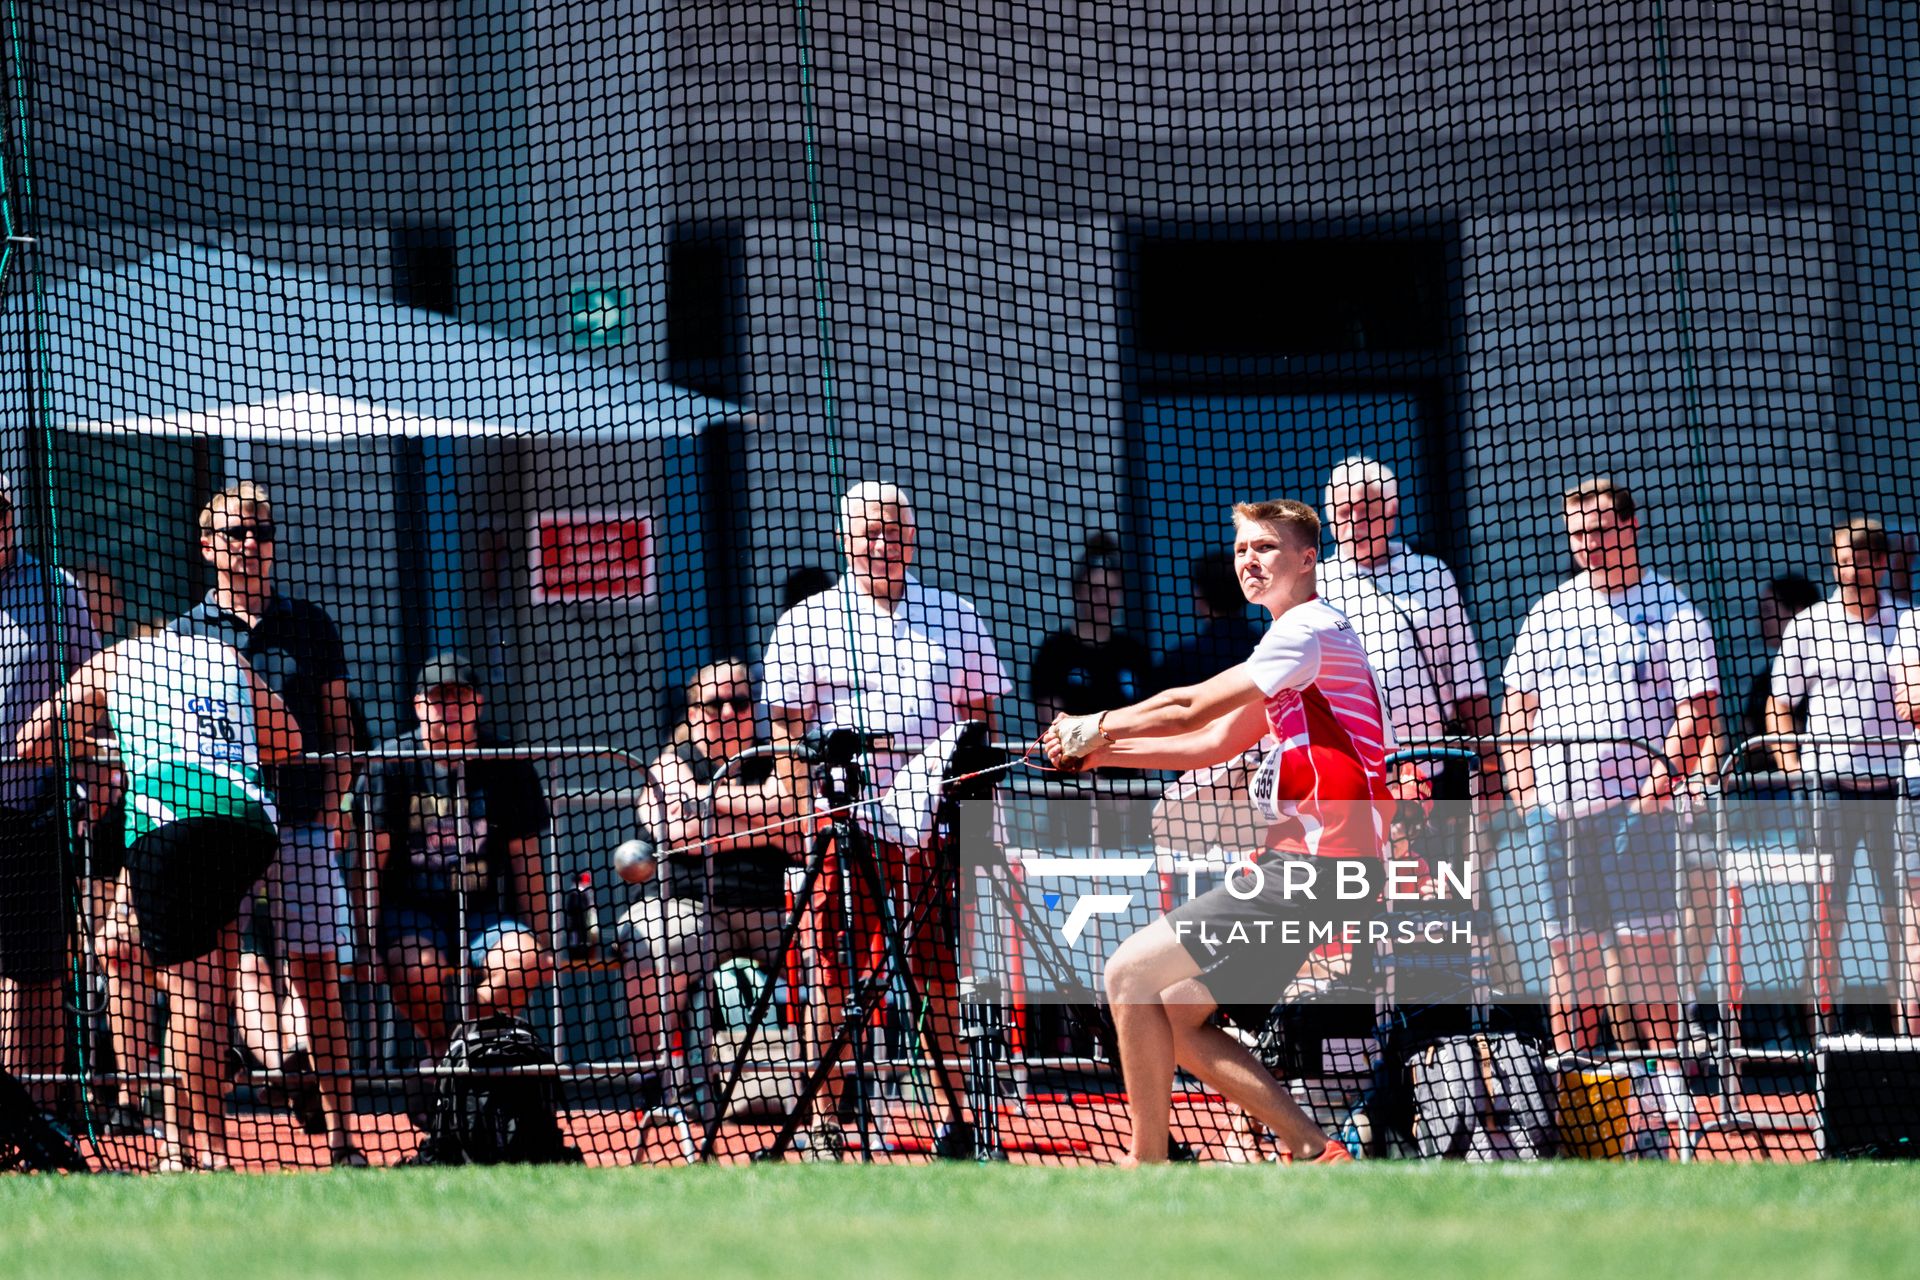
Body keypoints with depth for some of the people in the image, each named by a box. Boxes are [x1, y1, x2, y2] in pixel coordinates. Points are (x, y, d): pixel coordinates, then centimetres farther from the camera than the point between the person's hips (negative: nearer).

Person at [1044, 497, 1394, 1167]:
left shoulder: (1310, 629, -8)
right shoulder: (1301, 637, 24)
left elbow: (1189, 709, -11)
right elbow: (1214, 743, 25)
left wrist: (1095, 727, 4)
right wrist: (1102, 750, 17)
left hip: (1313, 873, -10)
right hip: (1302, 867, 10)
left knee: (1132, 973, -10)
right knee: (1173, 1019, 8)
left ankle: (1147, 1162, -4)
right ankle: (1314, 1152, 5)